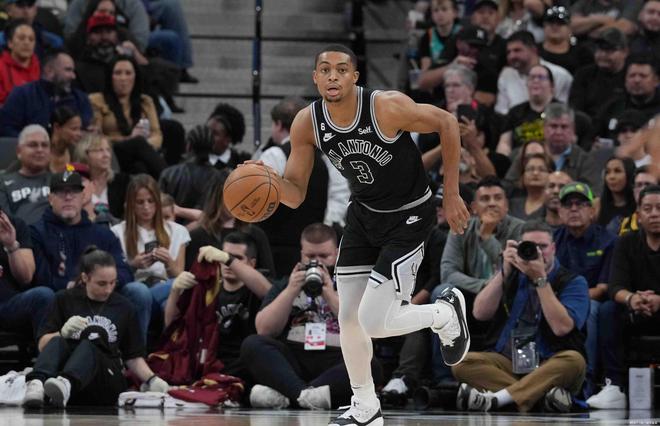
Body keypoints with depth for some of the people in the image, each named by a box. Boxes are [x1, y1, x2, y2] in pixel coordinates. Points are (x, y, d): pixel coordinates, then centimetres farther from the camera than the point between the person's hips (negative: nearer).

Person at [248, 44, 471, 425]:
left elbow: (447, 123, -15)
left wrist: (451, 194, -12)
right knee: (349, 318, 8)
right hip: (364, 212, 6)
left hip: (409, 217, -6)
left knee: (373, 322, -12)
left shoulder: (388, 107, -30)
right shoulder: (307, 124, -14)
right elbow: (296, 195, -8)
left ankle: (446, 314, 17)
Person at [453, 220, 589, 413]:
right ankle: (541, 395, -35)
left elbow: (561, 326, -15)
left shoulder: (572, 282, 2)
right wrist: (505, 272, -6)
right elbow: (480, 313, 1)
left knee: (573, 360, -35)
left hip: (550, 365, -3)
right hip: (508, 361, 3)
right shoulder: (513, 277, 14)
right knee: (462, 362, -24)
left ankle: (495, 399, -40)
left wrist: (540, 279, -16)